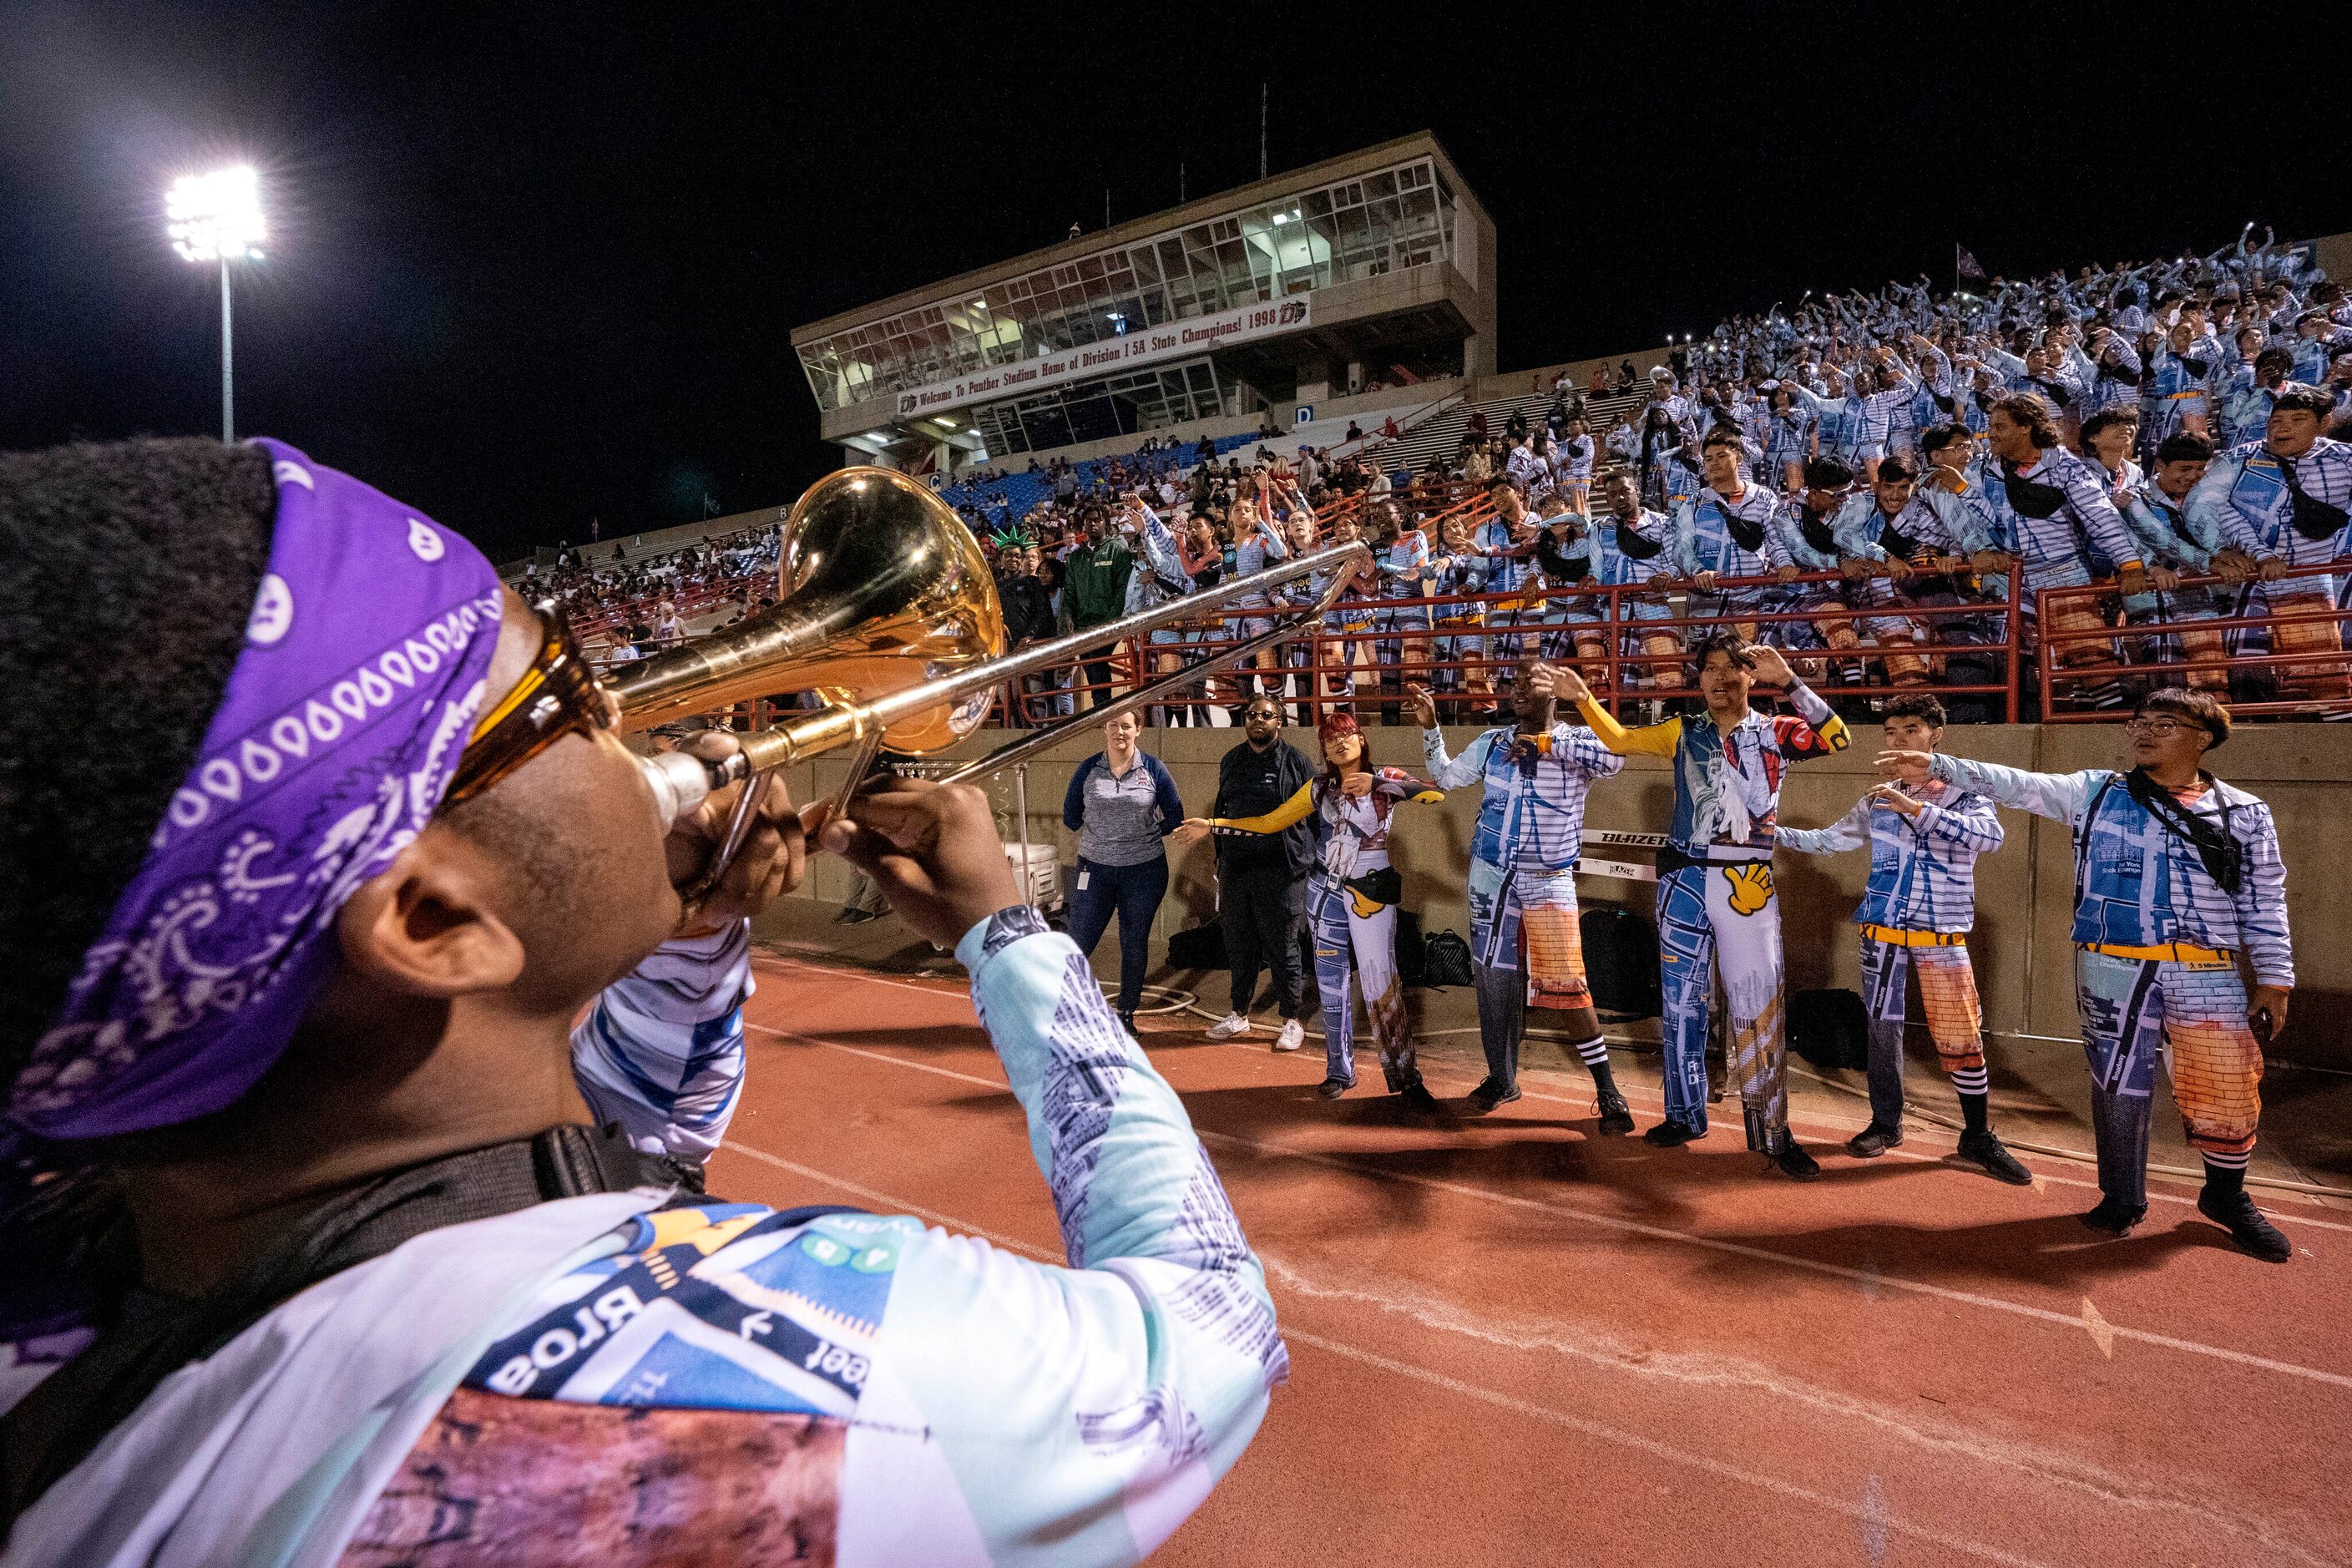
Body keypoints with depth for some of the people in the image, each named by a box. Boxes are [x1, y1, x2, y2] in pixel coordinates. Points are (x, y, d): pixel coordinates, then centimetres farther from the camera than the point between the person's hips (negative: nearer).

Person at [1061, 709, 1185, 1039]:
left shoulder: (1153, 769, -3)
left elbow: (1175, 816, 4)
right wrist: (1100, 835, 7)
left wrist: (1144, 836, 2)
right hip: (1095, 869, 0)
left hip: (1144, 871, 0)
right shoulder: (1088, 770, -1)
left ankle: (1127, 1015, 22)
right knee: (1078, 944, 0)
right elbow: (1070, 817, 9)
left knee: (1134, 946, 9)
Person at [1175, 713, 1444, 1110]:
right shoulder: (1320, 787, 6)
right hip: (1327, 893, 4)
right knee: (1331, 984, 9)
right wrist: (1212, 825, 6)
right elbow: (1270, 821, 10)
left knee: (1381, 986, -8)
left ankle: (1408, 1080, 2)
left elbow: (1433, 793, -20)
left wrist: (1375, 783, -28)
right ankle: (1340, 1071, 23)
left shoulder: (1384, 777, -3)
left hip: (1372, 895, -4)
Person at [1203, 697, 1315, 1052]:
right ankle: (1238, 1016, 25)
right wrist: (1221, 856, 18)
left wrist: (1308, 859, -6)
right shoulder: (1231, 761, 13)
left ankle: (1293, 1020, 12)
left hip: (1279, 870, -5)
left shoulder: (1293, 761, -3)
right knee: (1239, 945, 12)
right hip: (1235, 867, 5)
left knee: (1281, 946, 0)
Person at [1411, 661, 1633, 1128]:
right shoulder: (1492, 743, 6)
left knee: (1565, 985, -10)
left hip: (1549, 880, -4)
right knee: (1493, 976, 11)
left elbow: (1615, 759, -28)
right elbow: (1447, 776, 18)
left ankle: (1608, 1092, 4)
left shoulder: (1576, 741, -6)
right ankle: (1501, 1078, 28)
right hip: (1491, 877, 4)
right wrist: (1430, 727, 6)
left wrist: (1547, 743, -32)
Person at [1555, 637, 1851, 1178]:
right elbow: (1620, 740, 3)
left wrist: (1786, 679, -19)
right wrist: (1583, 699, -12)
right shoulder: (1683, 732, 10)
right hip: (1684, 880, 2)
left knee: (1758, 1008, -3)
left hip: (1748, 886, -2)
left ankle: (1772, 1132, 7)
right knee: (1682, 1001, 9)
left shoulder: (1776, 733, 4)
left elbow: (1835, 738, -13)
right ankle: (1685, 1115, 22)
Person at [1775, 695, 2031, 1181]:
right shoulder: (1878, 800, 8)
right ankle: (1886, 1123, 24)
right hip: (1882, 930, 3)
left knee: (1962, 1038, -2)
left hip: (1942, 935, -2)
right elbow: (1828, 839, 12)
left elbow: (1990, 836, -21)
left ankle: (1979, 1137, 15)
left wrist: (1917, 809, -28)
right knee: (1882, 1027, 9)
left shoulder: (1966, 793, -1)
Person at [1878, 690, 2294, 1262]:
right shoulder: (2097, 793, 6)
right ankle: (2123, 1199, 27)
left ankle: (2226, 1197, 31)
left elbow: (2265, 903, 8)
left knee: (2228, 1090, 3)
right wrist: (1938, 765, -13)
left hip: (2209, 974, 0)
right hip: (2114, 968, 0)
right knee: (2118, 1084, 8)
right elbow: (2018, 785, -2)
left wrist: (2275, 979, 4)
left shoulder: (2245, 813, 8)